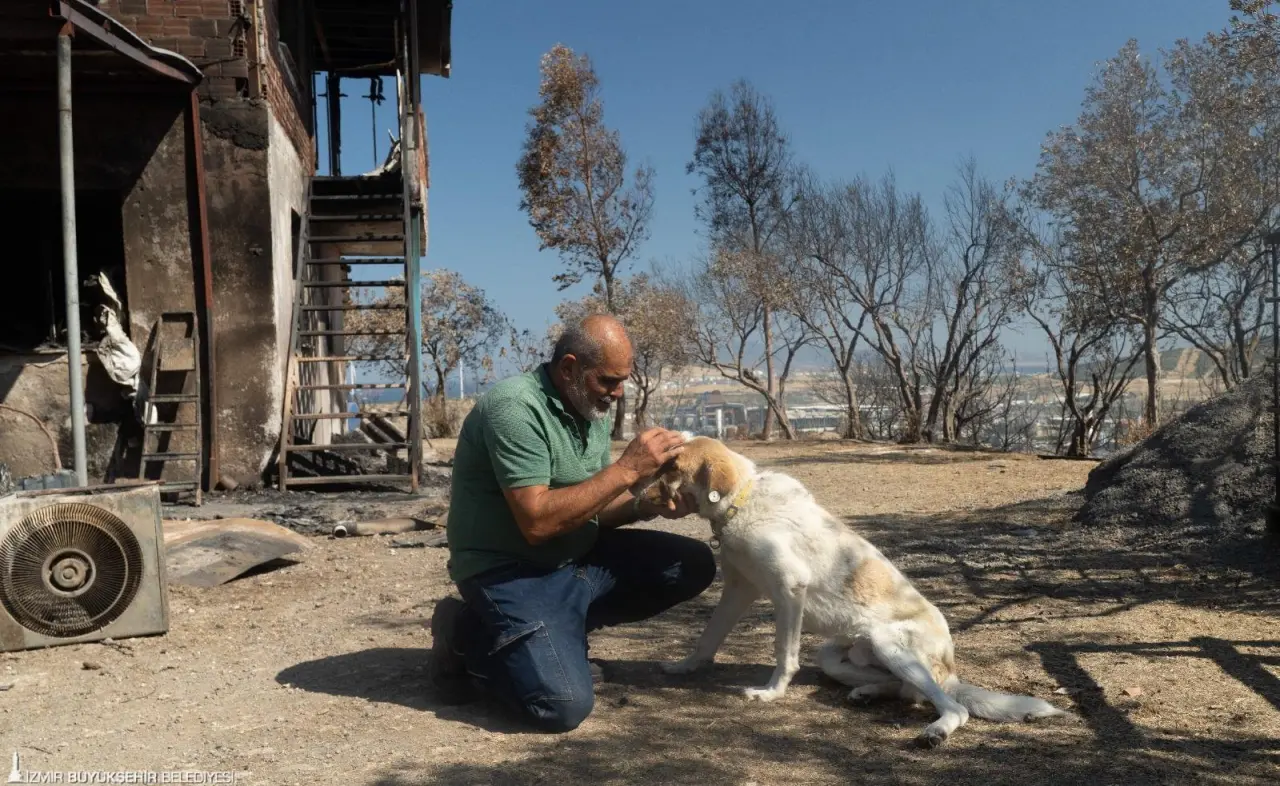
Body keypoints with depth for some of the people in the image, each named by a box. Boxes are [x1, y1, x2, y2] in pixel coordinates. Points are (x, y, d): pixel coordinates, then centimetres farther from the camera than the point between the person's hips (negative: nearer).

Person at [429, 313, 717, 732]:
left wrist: (647, 505, -11)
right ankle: (468, 636, 2)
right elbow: (537, 521, -29)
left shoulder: (591, 408, 5)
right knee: (565, 704, -24)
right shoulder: (516, 408, -22)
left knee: (693, 565, 3)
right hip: (510, 571, -8)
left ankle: (562, 628, 6)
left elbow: (589, 504, 9)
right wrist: (627, 469, -26)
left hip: (578, 557, 9)